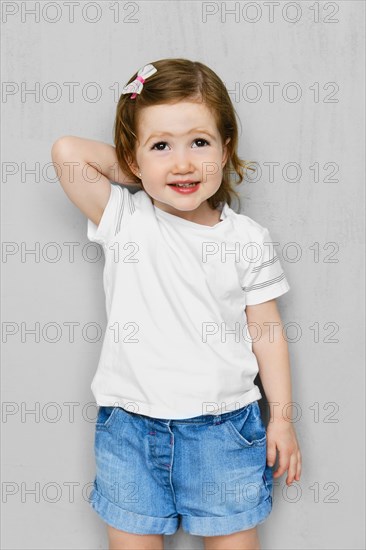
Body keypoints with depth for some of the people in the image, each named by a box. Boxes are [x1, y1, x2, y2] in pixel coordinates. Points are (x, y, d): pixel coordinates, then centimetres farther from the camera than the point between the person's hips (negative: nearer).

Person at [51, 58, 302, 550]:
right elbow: (67, 151, -17)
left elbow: (266, 331, 3)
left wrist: (282, 418, 4)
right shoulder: (124, 219, -5)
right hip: (130, 424, 0)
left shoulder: (249, 239, -2)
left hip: (224, 426, 0)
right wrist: (135, 176, -5)